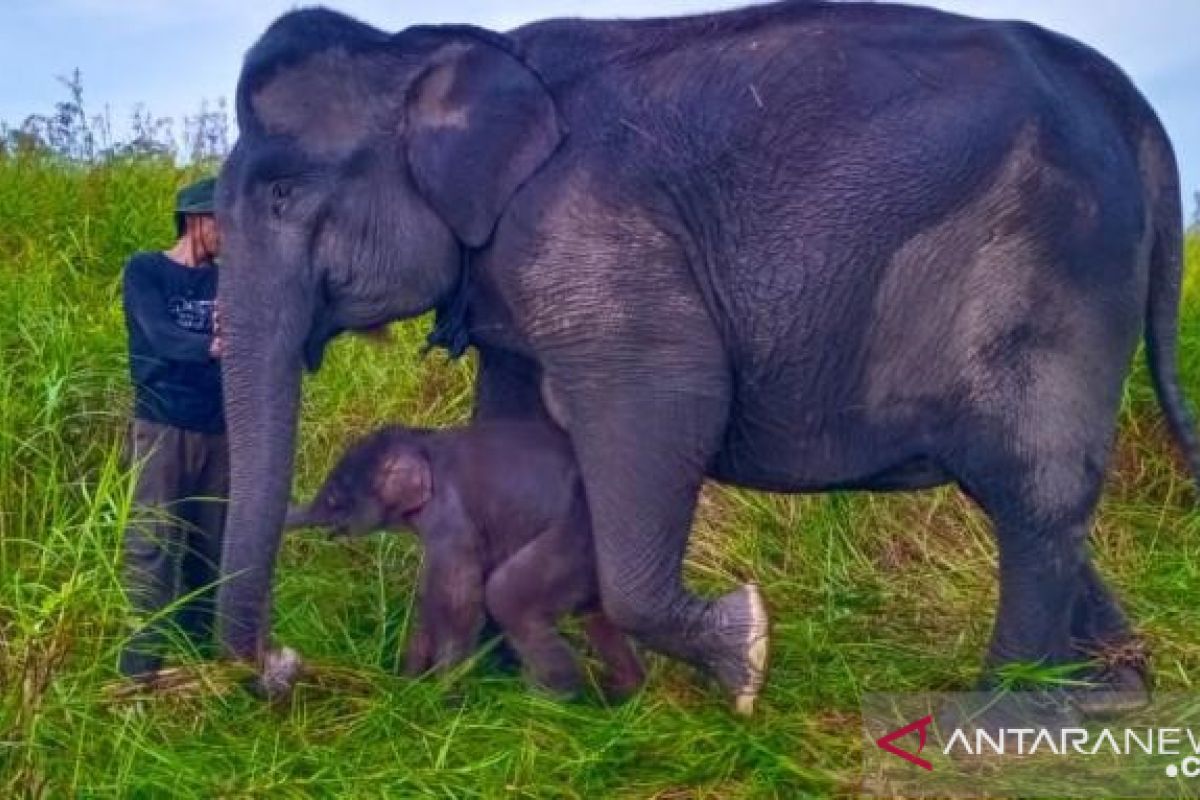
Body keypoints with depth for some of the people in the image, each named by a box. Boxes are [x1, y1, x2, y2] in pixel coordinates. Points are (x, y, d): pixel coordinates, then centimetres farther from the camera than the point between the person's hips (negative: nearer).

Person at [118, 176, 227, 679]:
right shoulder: (144, 271, -1)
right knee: (152, 544, -8)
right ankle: (140, 666, -5)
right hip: (162, 426, -5)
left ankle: (199, 653, 17)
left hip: (217, 429, 5)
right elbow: (160, 336, -18)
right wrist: (212, 348, -35)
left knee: (210, 547, 7)